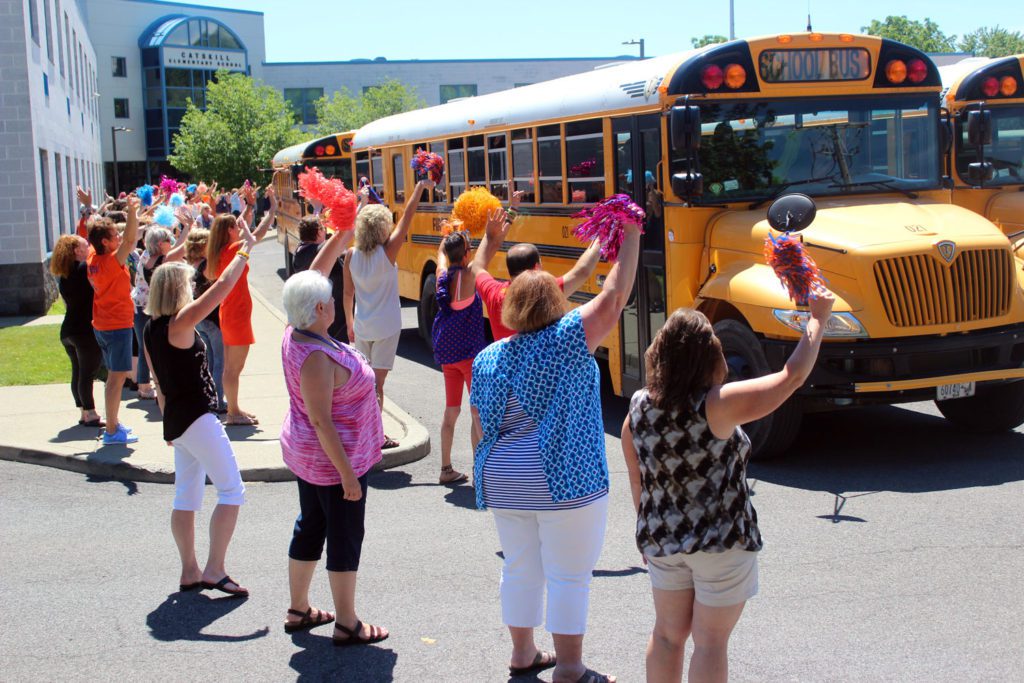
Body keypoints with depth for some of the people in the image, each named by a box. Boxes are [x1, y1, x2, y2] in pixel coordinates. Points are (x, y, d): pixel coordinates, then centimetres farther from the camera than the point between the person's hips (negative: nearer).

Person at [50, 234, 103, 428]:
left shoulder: (63, 275, 11)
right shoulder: (84, 268, -13)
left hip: (68, 330, 8)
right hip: (86, 330, -8)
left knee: (78, 373, 12)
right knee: (87, 373, -4)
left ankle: (85, 412, 18)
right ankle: (90, 414, -1)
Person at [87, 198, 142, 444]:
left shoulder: (93, 259, 4)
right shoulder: (112, 261, -19)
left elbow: (91, 237, 22)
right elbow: (130, 240, -35)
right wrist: (132, 211, -42)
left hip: (101, 325, 9)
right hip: (118, 325, -9)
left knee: (114, 376, 19)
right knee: (117, 377, -7)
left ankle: (113, 423, 27)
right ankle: (111, 431, -6)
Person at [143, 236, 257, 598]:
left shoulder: (151, 330, 8)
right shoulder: (180, 323, -17)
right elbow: (224, 284, -18)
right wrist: (245, 248, -7)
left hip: (176, 418, 9)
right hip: (197, 418, -9)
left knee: (186, 495, 14)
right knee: (232, 490, -4)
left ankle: (189, 572, 19)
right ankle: (214, 569, -5)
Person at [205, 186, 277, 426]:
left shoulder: (219, 253, 6)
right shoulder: (232, 250, -17)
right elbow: (259, 233, -19)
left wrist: (247, 212, 23)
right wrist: (273, 207, -9)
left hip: (228, 314, 9)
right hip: (237, 315, -9)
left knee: (231, 367, 14)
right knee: (234, 367, -3)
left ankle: (233, 409, 22)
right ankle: (233, 413, 3)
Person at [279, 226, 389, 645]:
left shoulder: (296, 333, -4)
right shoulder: (316, 357, -28)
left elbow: (316, 272, 6)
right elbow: (322, 421, -27)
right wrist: (348, 474, -23)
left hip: (305, 454, 10)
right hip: (332, 458, -10)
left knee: (310, 528, 20)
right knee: (345, 537, 2)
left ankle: (298, 611, 32)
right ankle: (346, 625, 13)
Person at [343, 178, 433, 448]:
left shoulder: (351, 256, -4)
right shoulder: (387, 252, -15)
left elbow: (348, 293, 4)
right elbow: (407, 219, -10)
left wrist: (349, 323, 16)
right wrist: (420, 188, -3)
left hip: (362, 326, 5)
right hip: (386, 327, -5)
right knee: (377, 380, -2)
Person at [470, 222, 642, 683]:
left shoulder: (486, 359, 2)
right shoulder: (567, 340, -13)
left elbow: (482, 424, 8)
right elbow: (614, 296, -15)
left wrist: (488, 473, 22)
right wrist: (631, 238, -7)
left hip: (504, 484, 6)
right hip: (566, 483, -5)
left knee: (520, 569, 17)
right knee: (569, 576, 4)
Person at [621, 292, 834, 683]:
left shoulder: (638, 409, -7)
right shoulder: (717, 406, -23)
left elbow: (637, 480, 4)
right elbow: (791, 378, -20)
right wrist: (818, 318, -7)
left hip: (661, 541, 5)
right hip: (721, 544, -5)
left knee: (667, 634, 20)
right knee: (710, 643, 9)